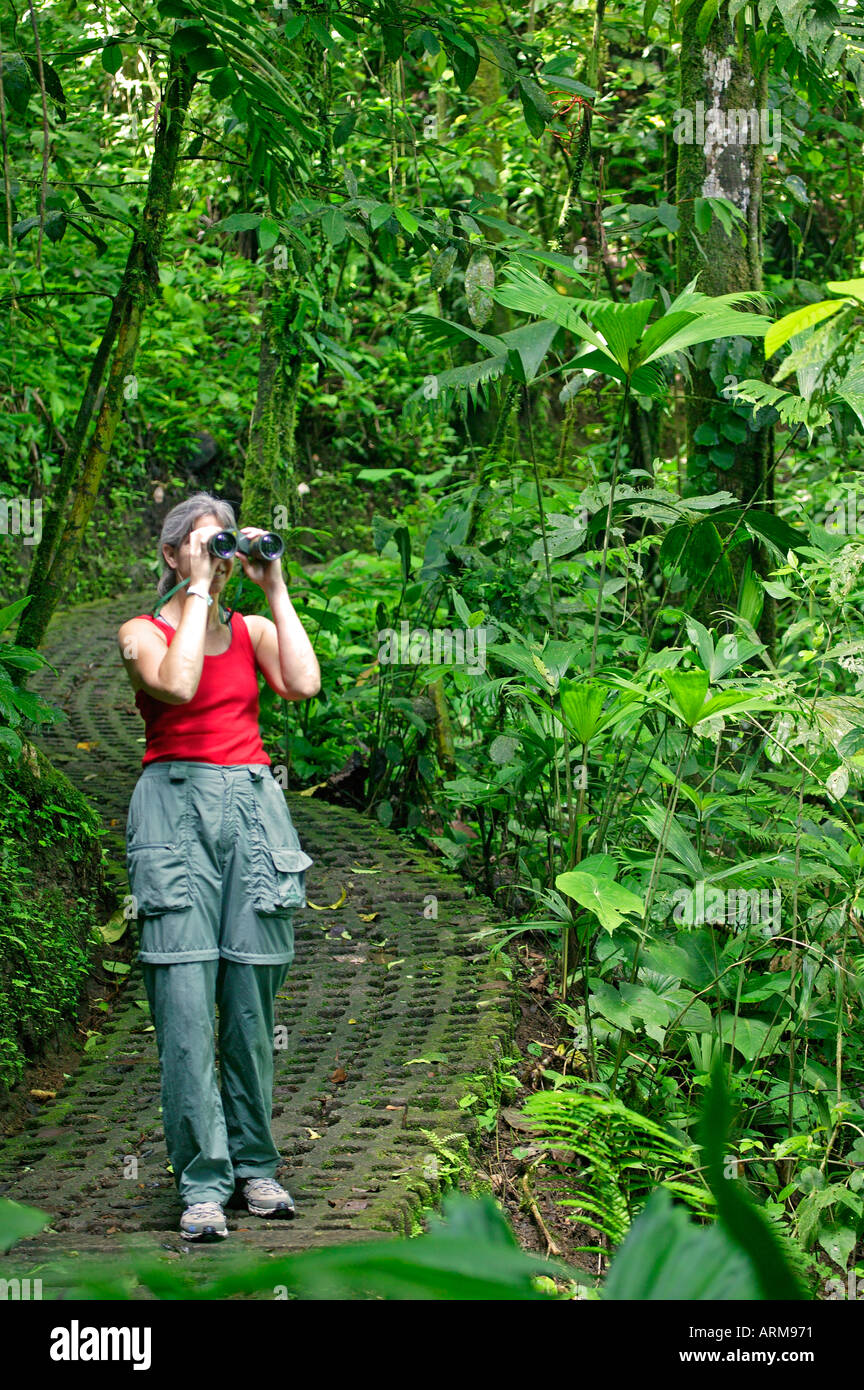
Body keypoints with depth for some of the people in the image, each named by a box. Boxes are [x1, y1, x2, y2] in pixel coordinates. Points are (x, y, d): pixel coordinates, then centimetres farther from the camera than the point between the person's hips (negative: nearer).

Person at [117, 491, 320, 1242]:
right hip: (177, 806, -3)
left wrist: (275, 589, 2)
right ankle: (203, 1182, -8)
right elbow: (176, 684, -16)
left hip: (253, 807, 3)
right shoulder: (142, 632, 5)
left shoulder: (252, 631, 16)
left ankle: (253, 1165, 12)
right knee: (185, 1003, -10)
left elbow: (304, 683, -4)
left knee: (251, 1001, 2)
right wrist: (197, 592, -9)